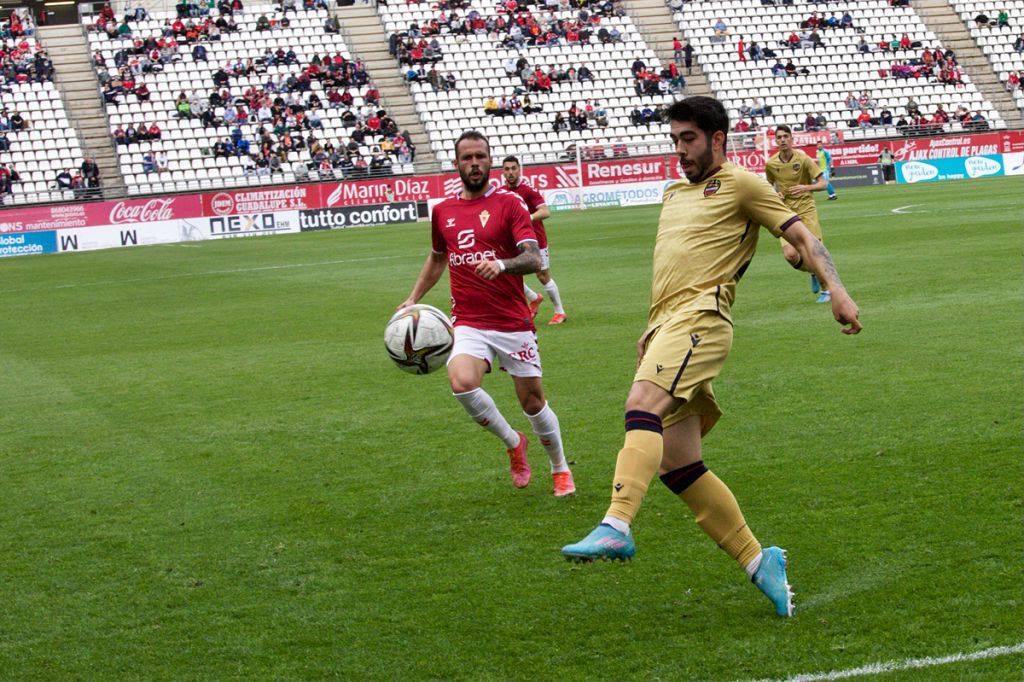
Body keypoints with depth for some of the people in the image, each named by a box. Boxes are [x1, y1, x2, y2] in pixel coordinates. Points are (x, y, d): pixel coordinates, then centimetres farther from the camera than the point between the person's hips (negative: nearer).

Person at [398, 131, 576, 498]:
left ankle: (560, 469, 30)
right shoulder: (442, 211, 10)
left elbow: (534, 258, -15)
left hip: (513, 323, -2)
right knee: (461, 383, -26)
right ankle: (513, 443, 0)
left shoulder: (509, 203, -3)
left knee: (533, 401, 4)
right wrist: (413, 298, 22)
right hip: (469, 324, 2)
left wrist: (502, 265, -35)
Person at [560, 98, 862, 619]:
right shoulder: (674, 193, 29)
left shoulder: (740, 185, 7)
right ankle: (758, 562, 9)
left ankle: (616, 528, -48)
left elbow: (801, 236, 2)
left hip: (700, 317, -8)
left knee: (643, 404, -33)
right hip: (666, 326, 8)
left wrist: (836, 290, -13)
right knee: (677, 467, 1)